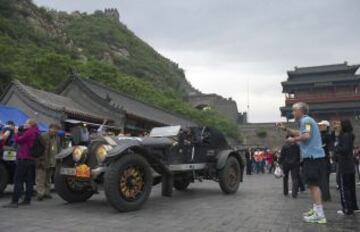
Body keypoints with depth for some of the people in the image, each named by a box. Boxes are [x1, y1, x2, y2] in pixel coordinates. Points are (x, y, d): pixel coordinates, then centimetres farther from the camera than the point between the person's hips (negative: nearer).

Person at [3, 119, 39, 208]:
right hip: (31, 159, 9)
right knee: (29, 180, 9)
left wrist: (17, 132, 5)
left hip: (24, 158, -9)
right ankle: (27, 200, 12)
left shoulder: (29, 132, -12)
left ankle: (14, 201, -9)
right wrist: (20, 132, 9)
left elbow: (18, 140, -10)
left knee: (18, 181, -8)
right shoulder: (36, 133, 17)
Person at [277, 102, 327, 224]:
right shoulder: (306, 120, 20)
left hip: (313, 156, -11)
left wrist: (293, 140, -11)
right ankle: (315, 209, 26)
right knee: (312, 184, 17)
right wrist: (285, 129, 25)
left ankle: (320, 215, -10)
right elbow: (299, 133, 27)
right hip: (312, 156, 11)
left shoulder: (306, 120, -12)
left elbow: (306, 136, -24)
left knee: (314, 184, -11)